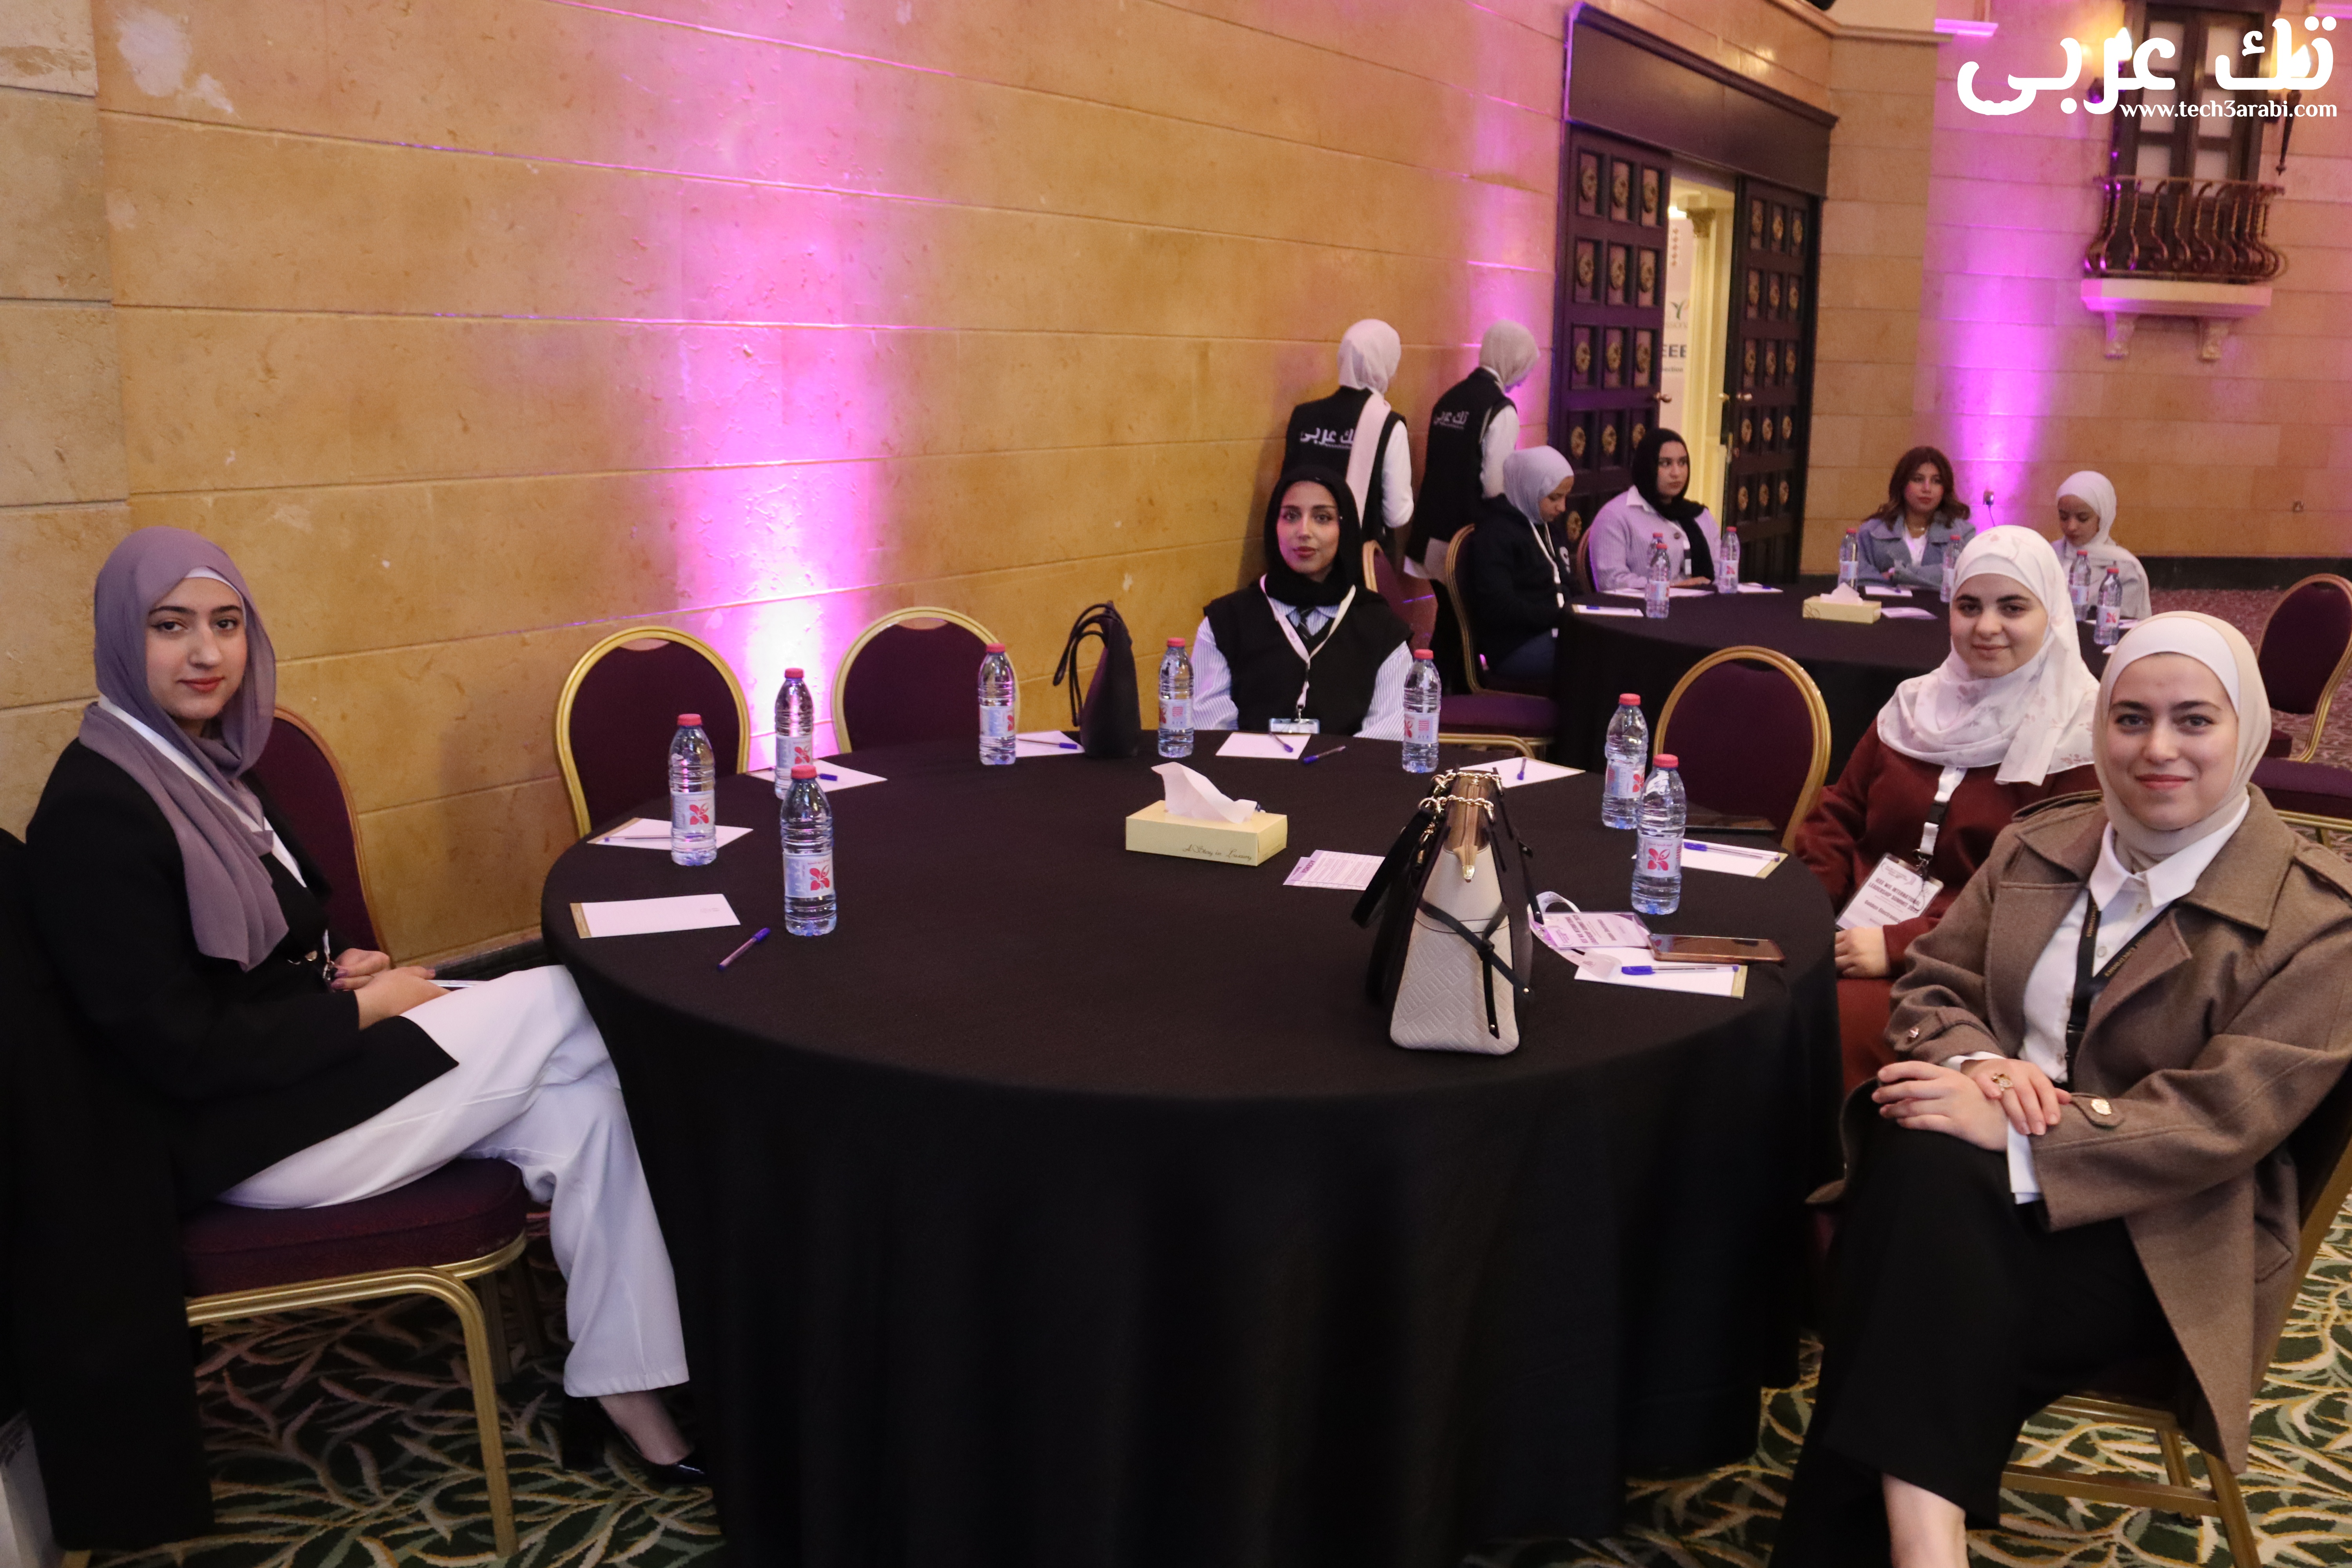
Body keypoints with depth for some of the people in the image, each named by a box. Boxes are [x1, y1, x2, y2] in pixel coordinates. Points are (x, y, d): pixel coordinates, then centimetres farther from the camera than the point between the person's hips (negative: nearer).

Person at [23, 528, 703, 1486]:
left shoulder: (199, 761, 9)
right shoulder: (95, 811, -18)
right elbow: (178, 1053, -20)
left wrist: (336, 969, 1)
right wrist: (363, 1008, -14)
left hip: (298, 1063, 8)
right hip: (241, 1136, -8)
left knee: (583, 1098, -12)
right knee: (562, 1006, -14)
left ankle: (618, 1384, -5)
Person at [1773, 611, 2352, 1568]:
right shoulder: (2039, 843, 11)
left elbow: (2221, 1120, -15)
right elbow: (1932, 983, 12)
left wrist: (2011, 1131, -26)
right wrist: (1977, 1064, -13)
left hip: (2164, 1237, -4)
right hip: (1992, 1168, 4)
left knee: (1929, 1293, -33)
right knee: (1922, 1164, -34)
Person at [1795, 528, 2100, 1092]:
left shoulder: (2080, 738, -4)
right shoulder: (1918, 704, 14)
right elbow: (1842, 816, 16)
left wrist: (1902, 944, -20)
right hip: (1858, 932, 5)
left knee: (1839, 1025, -32)